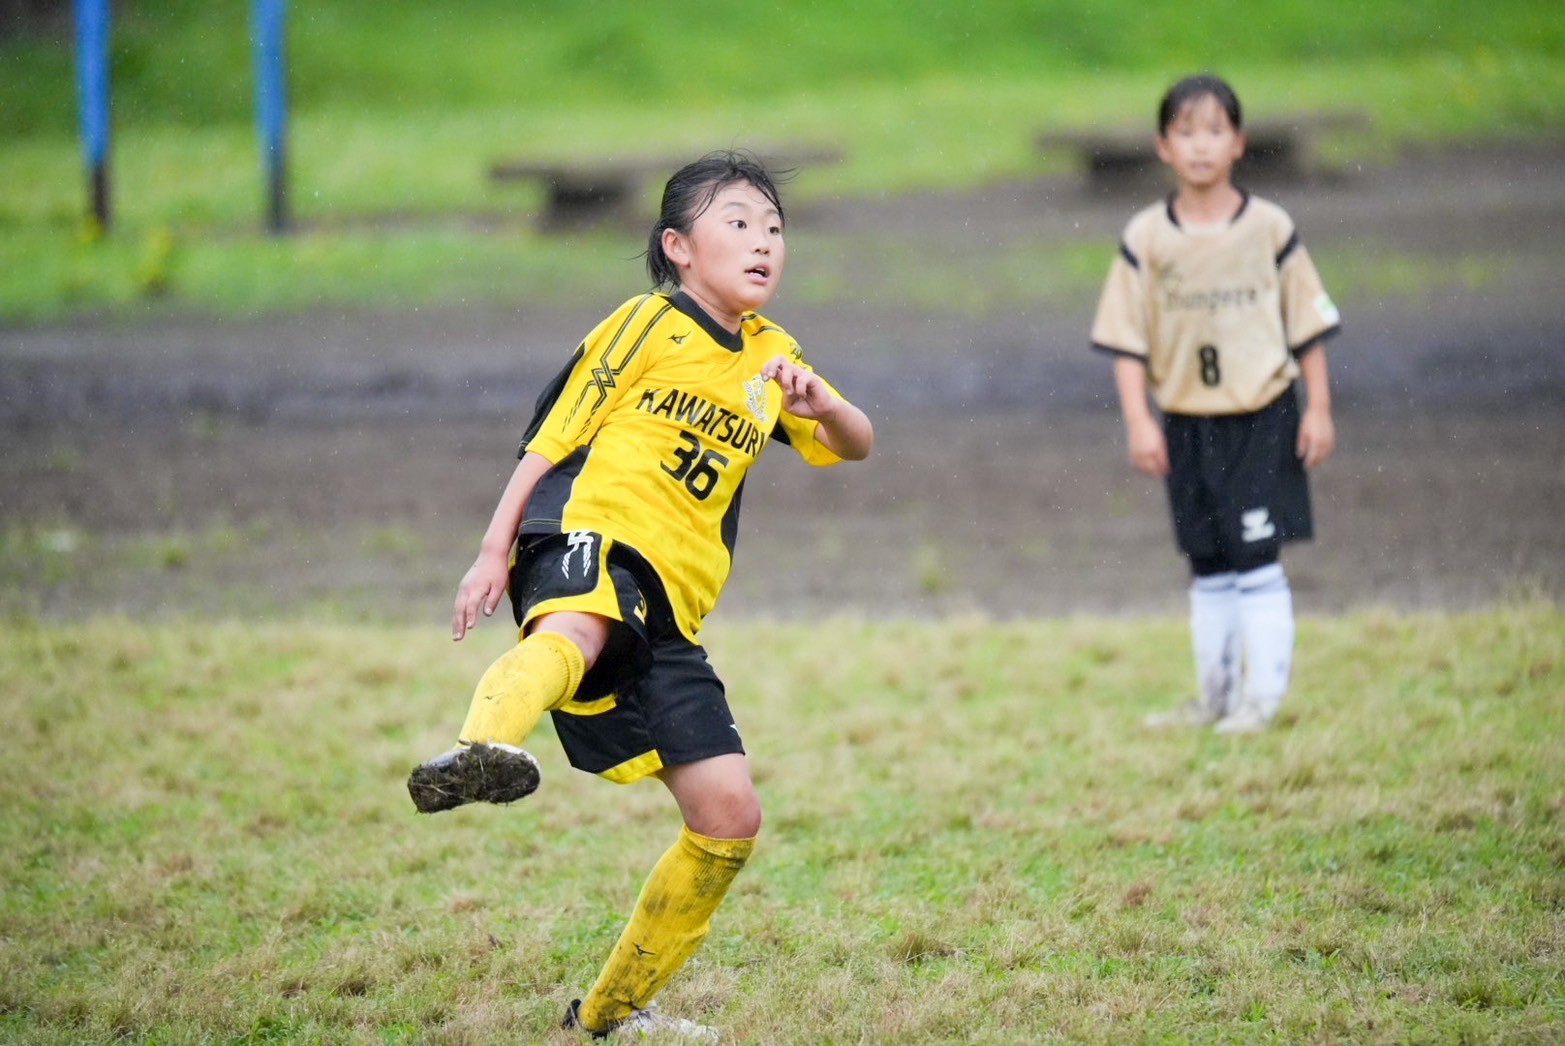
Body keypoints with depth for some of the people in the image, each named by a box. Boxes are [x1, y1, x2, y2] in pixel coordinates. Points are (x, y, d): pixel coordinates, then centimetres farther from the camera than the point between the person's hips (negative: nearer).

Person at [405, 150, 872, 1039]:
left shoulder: (772, 356, 24)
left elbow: (858, 445, 21)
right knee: (576, 630, -44)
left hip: (667, 616, 6)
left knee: (731, 817, 3)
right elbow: (550, 439, 6)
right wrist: (494, 552, -4)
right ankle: (485, 750, -77)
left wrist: (823, 406, -3)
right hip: (592, 537, -6)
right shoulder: (649, 326, 8)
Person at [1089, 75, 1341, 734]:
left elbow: (1307, 325, 2)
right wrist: (1138, 421, -7)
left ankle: (1262, 697, 1)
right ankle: (1215, 697, 21)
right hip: (1186, 425, 2)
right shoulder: (1146, 239, -2)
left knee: (1257, 561, -6)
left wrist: (1318, 409, -2)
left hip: (1261, 418, -2)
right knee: (1209, 569, 11)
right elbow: (1126, 339, 0)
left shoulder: (1269, 228, -4)